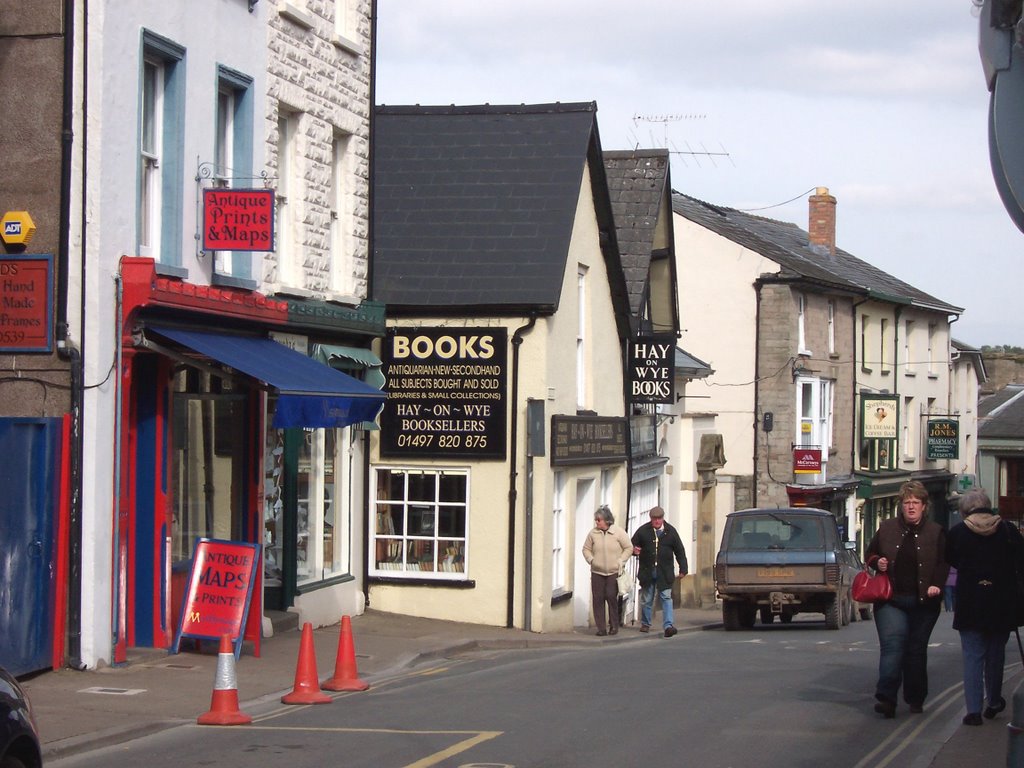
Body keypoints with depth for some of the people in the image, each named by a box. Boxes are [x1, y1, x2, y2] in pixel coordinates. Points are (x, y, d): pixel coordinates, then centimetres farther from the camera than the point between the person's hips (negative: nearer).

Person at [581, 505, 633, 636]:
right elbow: (586, 548, 15)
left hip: (614, 572, -3)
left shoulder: (619, 532, -3)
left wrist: (621, 561, -7)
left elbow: (629, 548, 2)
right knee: (598, 599, -2)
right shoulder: (593, 533, 4)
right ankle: (601, 628, 4)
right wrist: (590, 559, -2)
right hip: (597, 572, 3)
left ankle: (614, 626, 6)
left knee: (611, 597, -9)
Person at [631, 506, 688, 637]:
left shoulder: (671, 532, 3)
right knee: (647, 599, 11)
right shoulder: (643, 531, 1)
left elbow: (680, 551, 8)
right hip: (647, 571, 1)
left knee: (666, 598, -10)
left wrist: (683, 569, 5)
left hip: (664, 572, -1)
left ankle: (668, 625, -16)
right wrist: (634, 550, -16)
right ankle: (645, 624, 28)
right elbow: (632, 545, 9)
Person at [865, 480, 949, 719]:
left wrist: (937, 584, -12)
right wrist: (877, 562, -5)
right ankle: (886, 698, -20)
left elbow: (943, 563, 4)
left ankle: (916, 699, 20)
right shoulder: (887, 528, 8)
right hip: (891, 599, 0)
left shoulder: (936, 532, 4)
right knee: (892, 645, -13)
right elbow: (870, 554, 17)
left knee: (917, 650, 8)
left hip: (923, 601, 0)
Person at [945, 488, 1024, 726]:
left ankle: (974, 710, -6)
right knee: (995, 654, 18)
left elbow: (952, 561, 8)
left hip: (970, 607, -2)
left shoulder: (957, 532, -6)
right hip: (1002, 606, 2)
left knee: (972, 657, 2)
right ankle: (994, 702, 32)